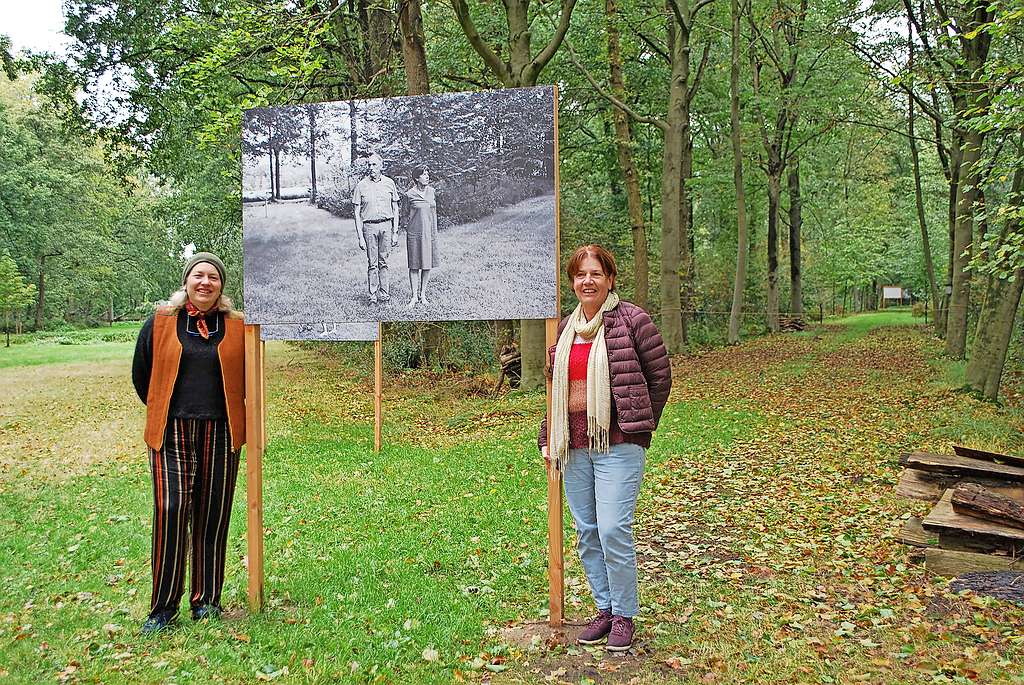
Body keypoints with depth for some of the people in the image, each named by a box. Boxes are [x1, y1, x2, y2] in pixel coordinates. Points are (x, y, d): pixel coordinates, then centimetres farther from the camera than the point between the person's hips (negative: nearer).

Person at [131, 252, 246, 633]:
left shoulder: (238, 327, 6)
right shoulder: (160, 322, 6)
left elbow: (251, 377, 16)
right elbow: (140, 374, 16)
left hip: (220, 434, 1)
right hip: (171, 433, -1)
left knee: (212, 516, 4)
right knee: (170, 511, -10)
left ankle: (206, 600, 18)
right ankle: (163, 607, 3)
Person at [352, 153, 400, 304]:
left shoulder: (389, 183, 6)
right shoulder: (361, 185, 2)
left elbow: (395, 209, 10)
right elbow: (357, 213, 2)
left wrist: (395, 232, 4)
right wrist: (360, 236, -5)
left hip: (386, 225, 1)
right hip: (369, 226, -1)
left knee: (383, 262, 3)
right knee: (372, 263, 0)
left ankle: (384, 293, 11)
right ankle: (373, 295, 5)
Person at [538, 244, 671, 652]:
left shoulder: (631, 320, -6)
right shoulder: (566, 328, 12)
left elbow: (660, 375, -1)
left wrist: (640, 425, 3)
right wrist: (548, 439, 14)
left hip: (618, 443, -6)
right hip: (574, 445, 6)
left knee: (613, 530, -9)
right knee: (586, 532, 11)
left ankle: (625, 615, 10)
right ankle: (604, 608, 26)